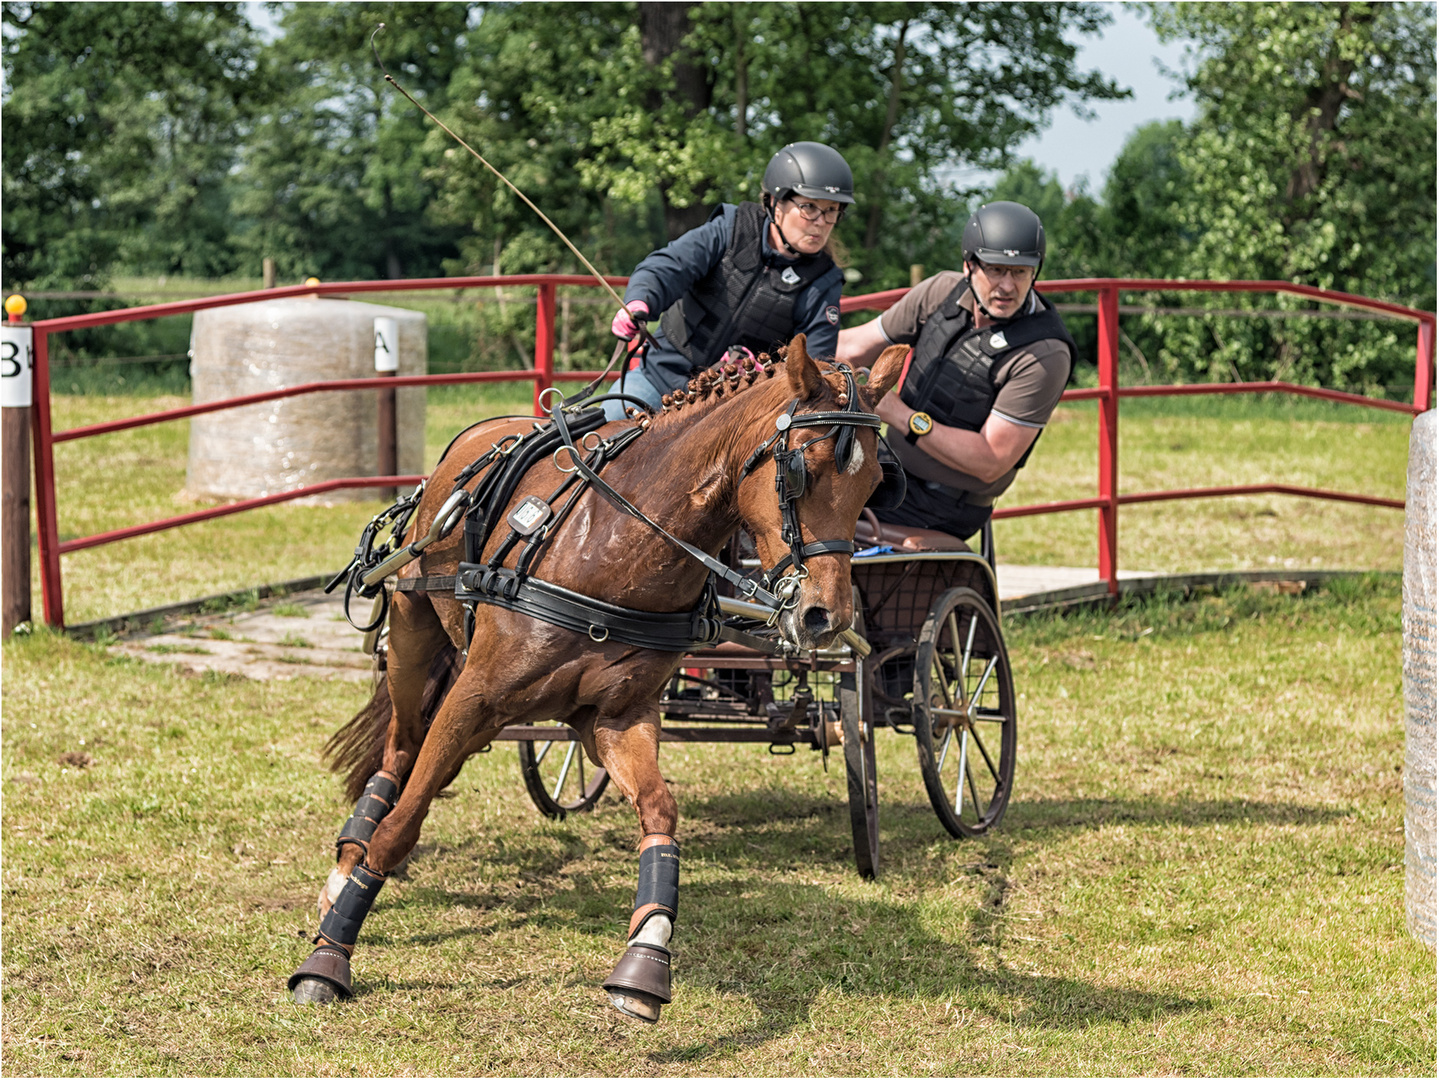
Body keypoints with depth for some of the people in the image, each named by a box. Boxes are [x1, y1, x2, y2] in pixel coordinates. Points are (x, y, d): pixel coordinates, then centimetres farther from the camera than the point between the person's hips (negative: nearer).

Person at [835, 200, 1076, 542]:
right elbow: (856, 347, 10)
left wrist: (901, 416, -30)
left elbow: (991, 463, -25)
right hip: (891, 472, 7)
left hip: (944, 508, -7)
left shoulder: (1044, 355, -23)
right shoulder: (942, 292, -3)